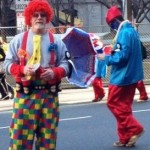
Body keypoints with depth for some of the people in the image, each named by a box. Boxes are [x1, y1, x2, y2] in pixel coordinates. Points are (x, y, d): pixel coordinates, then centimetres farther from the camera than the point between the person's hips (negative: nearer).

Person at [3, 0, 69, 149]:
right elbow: (7, 63, 5)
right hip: (25, 94, -2)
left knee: (48, 137, 7)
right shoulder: (18, 40, 5)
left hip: (49, 94, 2)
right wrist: (22, 69, -14)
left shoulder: (56, 41, 8)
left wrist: (54, 72, -15)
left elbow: (65, 65, 7)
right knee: (21, 136, -6)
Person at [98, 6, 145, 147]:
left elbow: (122, 56, -23)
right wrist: (111, 53, 12)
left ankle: (135, 128, -5)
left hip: (122, 76, -10)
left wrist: (107, 57, -9)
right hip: (131, 75, 10)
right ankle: (125, 138, 13)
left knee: (113, 103, -1)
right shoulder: (132, 30, 13)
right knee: (124, 106, 12)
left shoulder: (124, 33, -18)